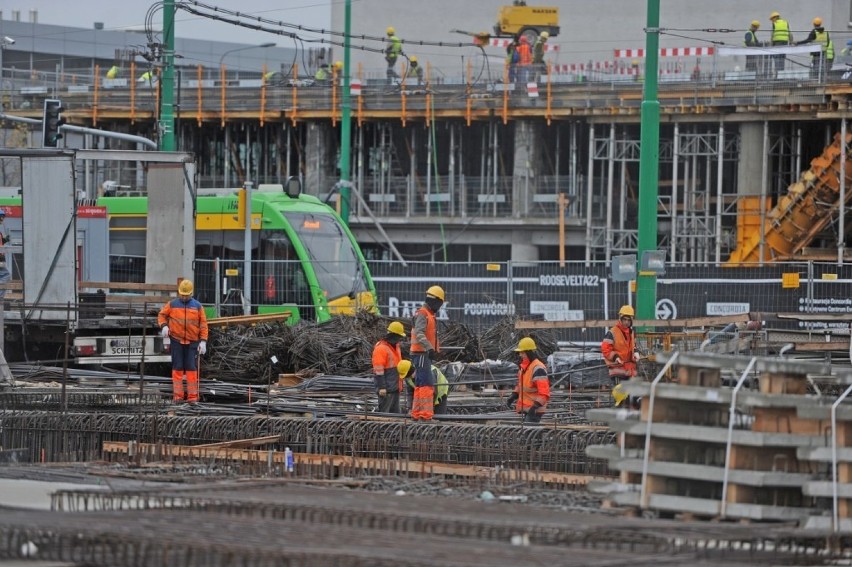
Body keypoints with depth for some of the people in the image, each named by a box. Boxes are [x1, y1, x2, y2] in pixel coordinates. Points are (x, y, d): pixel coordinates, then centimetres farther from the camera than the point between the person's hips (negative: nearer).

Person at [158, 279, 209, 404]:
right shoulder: (172, 304, 4)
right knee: (177, 368, 1)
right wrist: (163, 326, -9)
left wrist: (203, 341, -4)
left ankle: (192, 396, -1)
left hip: (192, 342, 0)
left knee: (191, 368, -2)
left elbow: (203, 324, 3)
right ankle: (177, 395, 3)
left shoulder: (197, 306, 4)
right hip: (176, 341, 0)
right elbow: (162, 315, 12)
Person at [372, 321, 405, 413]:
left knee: (395, 412, 11)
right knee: (384, 411, -10)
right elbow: (378, 370, -18)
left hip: (395, 387, 10)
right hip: (386, 388, -10)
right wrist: (381, 387, -21)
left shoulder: (396, 347, 16)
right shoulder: (381, 348, -14)